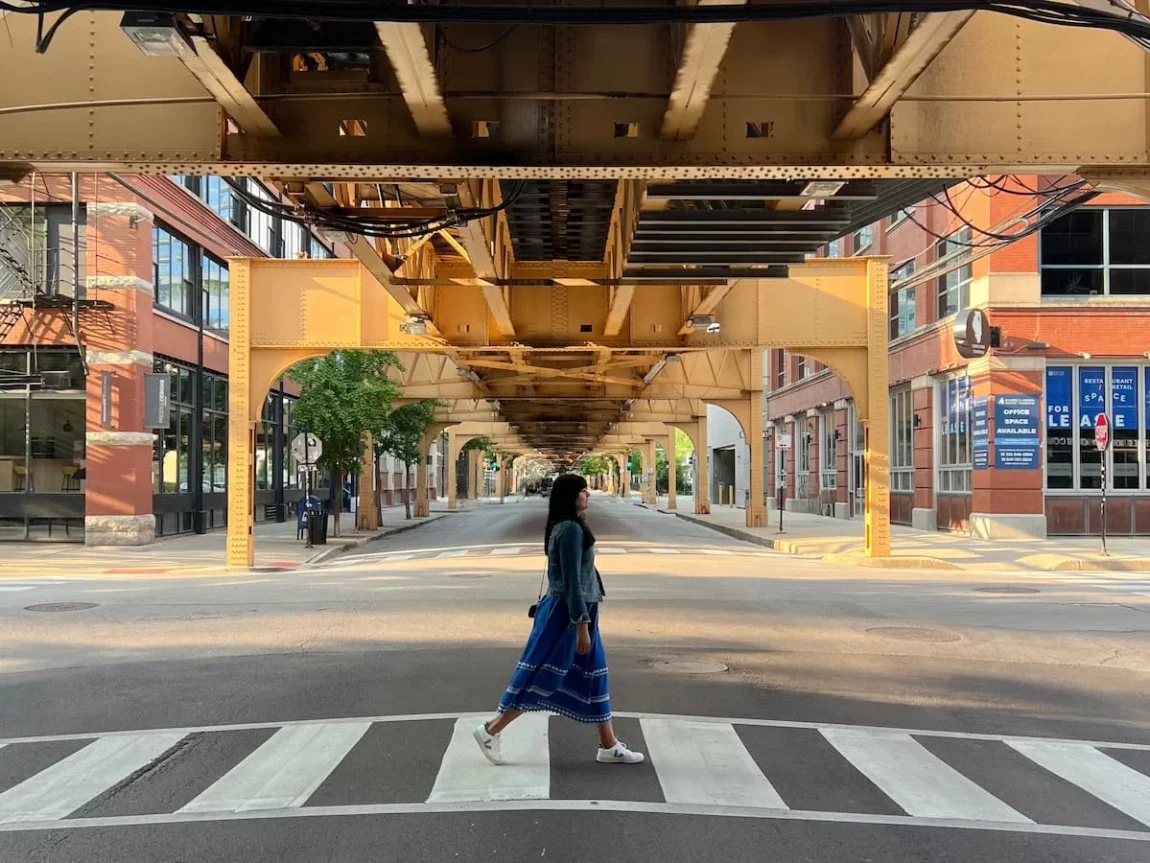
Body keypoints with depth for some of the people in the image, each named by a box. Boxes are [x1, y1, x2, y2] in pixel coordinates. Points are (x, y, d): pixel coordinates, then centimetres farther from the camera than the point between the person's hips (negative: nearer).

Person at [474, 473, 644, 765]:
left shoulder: (567, 527, 13)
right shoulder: (571, 529, -18)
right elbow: (572, 581, -21)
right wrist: (582, 625, -20)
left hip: (572, 610, 10)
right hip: (567, 612, -10)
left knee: (594, 675, 12)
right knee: (542, 677, -2)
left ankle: (609, 745, 19)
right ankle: (490, 730, 8)